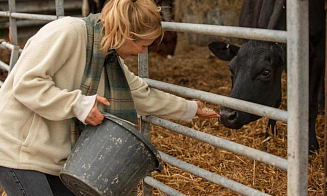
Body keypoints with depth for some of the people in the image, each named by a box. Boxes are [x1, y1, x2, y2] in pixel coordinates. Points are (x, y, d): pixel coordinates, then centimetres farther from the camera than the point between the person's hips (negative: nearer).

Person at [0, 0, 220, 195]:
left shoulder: (112, 59, 5)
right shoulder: (67, 32, -21)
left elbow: (143, 95, 18)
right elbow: (26, 82, -23)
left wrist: (189, 108, 26)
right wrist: (78, 104, -26)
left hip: (54, 155, 8)